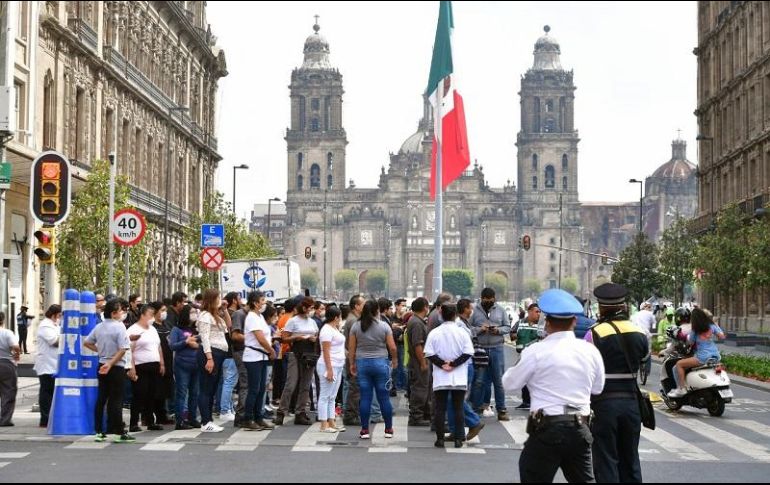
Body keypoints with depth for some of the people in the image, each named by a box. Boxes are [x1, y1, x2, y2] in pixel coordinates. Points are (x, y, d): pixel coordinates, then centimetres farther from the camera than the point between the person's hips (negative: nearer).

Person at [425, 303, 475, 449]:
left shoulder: (434, 333, -3)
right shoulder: (462, 333, -4)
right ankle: (458, 439, 4)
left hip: (440, 377, 0)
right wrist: (454, 364, -6)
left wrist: (442, 364, -4)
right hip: (459, 378, 0)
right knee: (458, 408, 6)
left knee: (440, 408, 6)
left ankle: (440, 438, 5)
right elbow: (467, 353, -7)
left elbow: (429, 354, -7)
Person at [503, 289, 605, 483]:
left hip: (547, 429, -5)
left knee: (534, 477, 2)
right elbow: (597, 388, 14)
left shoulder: (536, 352, -10)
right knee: (583, 478, 16)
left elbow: (510, 384, 0)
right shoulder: (590, 351, 4)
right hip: (580, 428, 5)